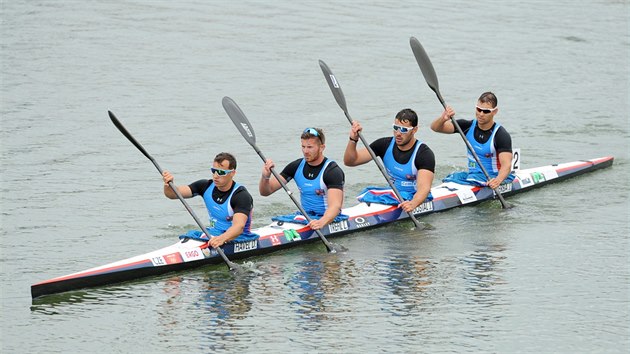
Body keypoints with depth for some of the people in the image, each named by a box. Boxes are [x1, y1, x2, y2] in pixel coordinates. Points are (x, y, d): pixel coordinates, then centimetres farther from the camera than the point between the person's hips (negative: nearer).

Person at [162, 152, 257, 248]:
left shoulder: (242, 195, -18)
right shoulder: (206, 187, 2)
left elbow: (239, 226, -34)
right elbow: (173, 194, -3)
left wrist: (222, 238, -54)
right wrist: (168, 185, -28)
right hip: (213, 236, 6)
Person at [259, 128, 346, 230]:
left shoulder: (333, 171, -14)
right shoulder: (297, 166, 5)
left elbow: (335, 205, -28)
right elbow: (265, 192, 5)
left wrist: (321, 222, -49)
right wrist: (265, 177, -19)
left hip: (328, 219, -6)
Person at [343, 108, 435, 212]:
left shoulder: (425, 153, -15)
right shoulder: (385, 145, 1)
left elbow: (424, 188, -29)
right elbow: (350, 161, 0)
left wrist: (412, 204, -51)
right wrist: (353, 140, -20)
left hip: (416, 199, -5)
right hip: (392, 195, 5)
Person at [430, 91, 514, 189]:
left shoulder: (501, 135, -12)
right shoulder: (469, 126, 5)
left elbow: (506, 165, -23)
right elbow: (435, 127, 2)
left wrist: (498, 180, -46)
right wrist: (442, 119, -23)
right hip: (473, 174, 5)